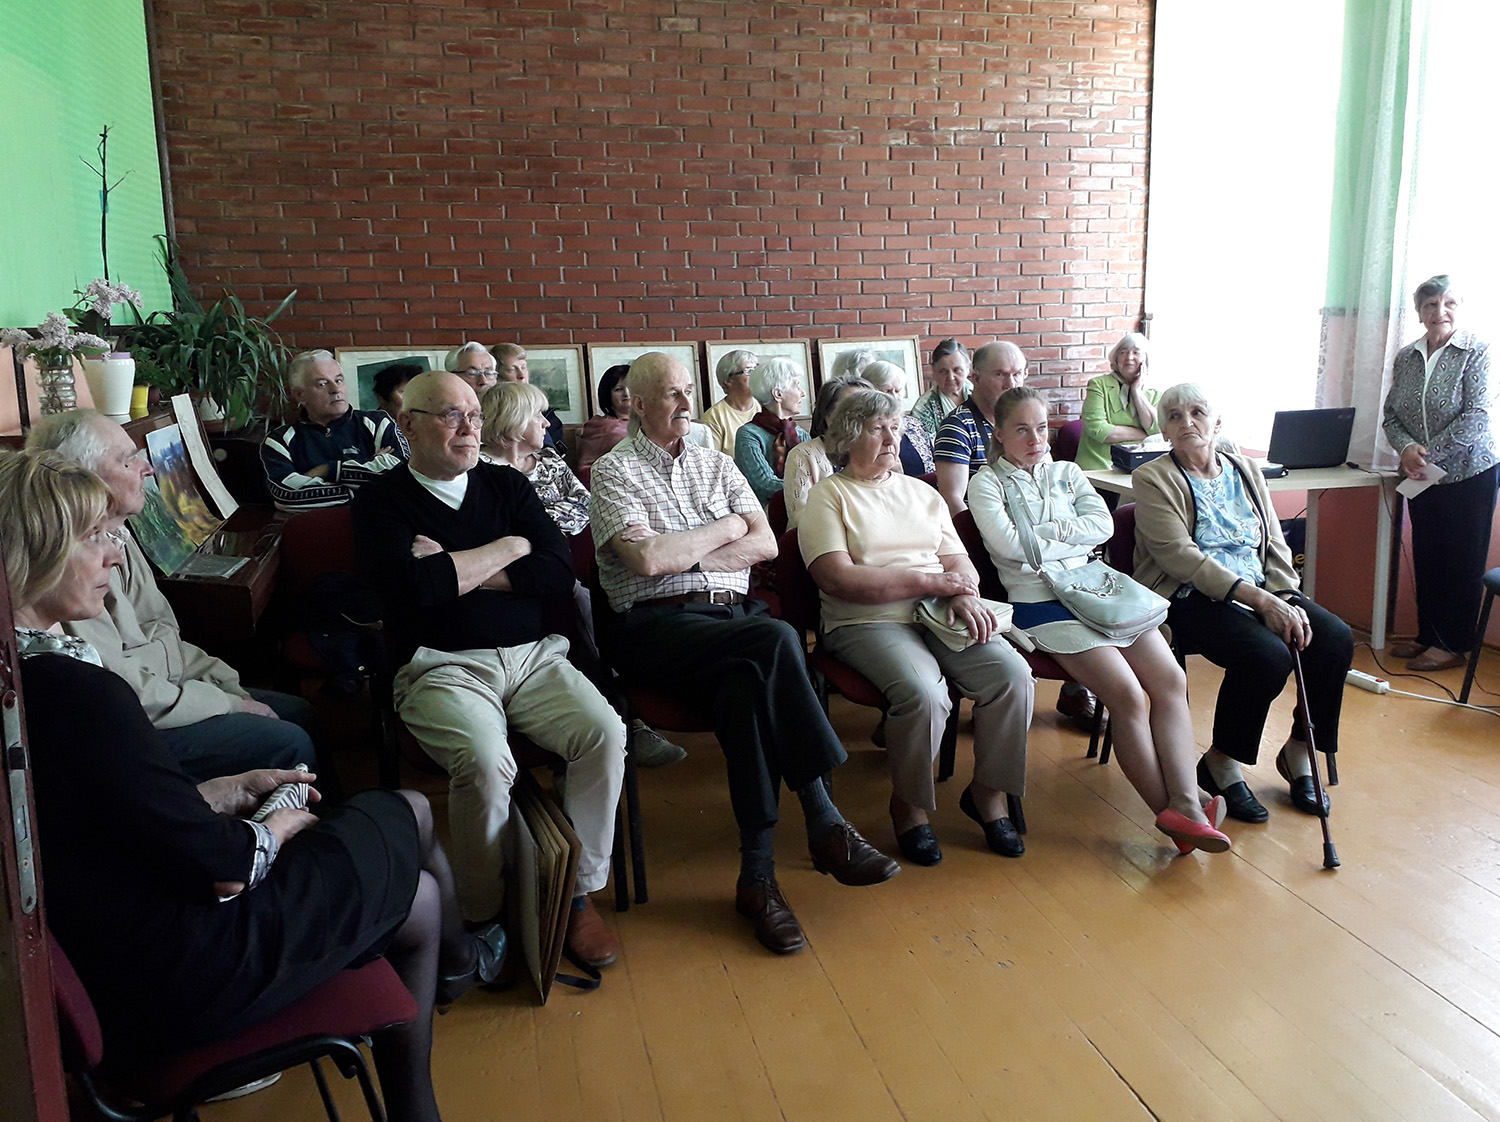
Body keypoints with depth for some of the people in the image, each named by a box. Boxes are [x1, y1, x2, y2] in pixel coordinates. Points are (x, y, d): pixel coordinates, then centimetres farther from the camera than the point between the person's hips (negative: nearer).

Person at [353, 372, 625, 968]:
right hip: (443, 667, -3)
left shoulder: (508, 486, 16)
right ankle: (481, 916, -8)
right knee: (485, 761, -32)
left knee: (605, 734, -23)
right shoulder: (381, 503, 6)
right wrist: (508, 548, -2)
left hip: (535, 656, 4)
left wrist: (456, 569, -5)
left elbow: (559, 577, 3)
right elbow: (417, 585, -14)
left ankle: (579, 894, -6)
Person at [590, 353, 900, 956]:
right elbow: (646, 558, -12)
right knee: (778, 640, -32)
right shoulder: (614, 470, 5)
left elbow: (765, 544, 7)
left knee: (746, 689, -33)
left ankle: (757, 873, -28)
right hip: (656, 624, -4)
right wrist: (726, 527, 1)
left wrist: (680, 556, -4)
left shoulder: (716, 463, 20)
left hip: (733, 613, 4)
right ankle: (825, 824, -24)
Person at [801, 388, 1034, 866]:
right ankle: (909, 804, -5)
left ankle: (987, 791, 1)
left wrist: (965, 594, -10)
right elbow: (838, 579, -11)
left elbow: (959, 562, 16)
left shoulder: (922, 493, 22)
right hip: (868, 623, -5)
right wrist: (928, 581, -10)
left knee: (1012, 673, -20)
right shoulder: (829, 495, 3)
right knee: (923, 693, -33)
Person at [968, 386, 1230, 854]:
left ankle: (1186, 805, -21)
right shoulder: (986, 483, 6)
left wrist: (1047, 531, -6)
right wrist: (1075, 539, 0)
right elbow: (1010, 545, -10)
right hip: (1042, 603, -6)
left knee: (1171, 680, -15)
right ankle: (1168, 811, -12)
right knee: (1128, 695, -22)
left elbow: (1103, 525, 5)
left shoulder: (1067, 472, 20)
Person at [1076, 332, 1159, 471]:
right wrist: (1142, 434, -3)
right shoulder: (1099, 384, 4)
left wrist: (1137, 391, 1)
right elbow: (1096, 429, -10)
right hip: (1097, 467, -3)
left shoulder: (1152, 393, 16)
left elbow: (1158, 431, -1)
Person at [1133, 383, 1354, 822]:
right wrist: (1258, 598, -21)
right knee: (1268, 654, -30)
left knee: (1336, 637, -18)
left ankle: (1298, 752, 3)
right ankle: (1221, 764, -8)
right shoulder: (1153, 479, -3)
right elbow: (1180, 556, -15)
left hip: (1262, 592, 6)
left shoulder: (1246, 471, 16)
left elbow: (1275, 546, 12)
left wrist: (1287, 601, -8)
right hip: (1191, 600, -6)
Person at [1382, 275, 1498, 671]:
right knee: (1425, 558, 11)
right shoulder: (1405, 357, 5)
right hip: (1422, 477, 5)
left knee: (1462, 562, 4)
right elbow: (1391, 414, 5)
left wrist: (1429, 454, -19)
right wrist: (1406, 447, -14)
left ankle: (1454, 645, 14)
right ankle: (1428, 635, 24)